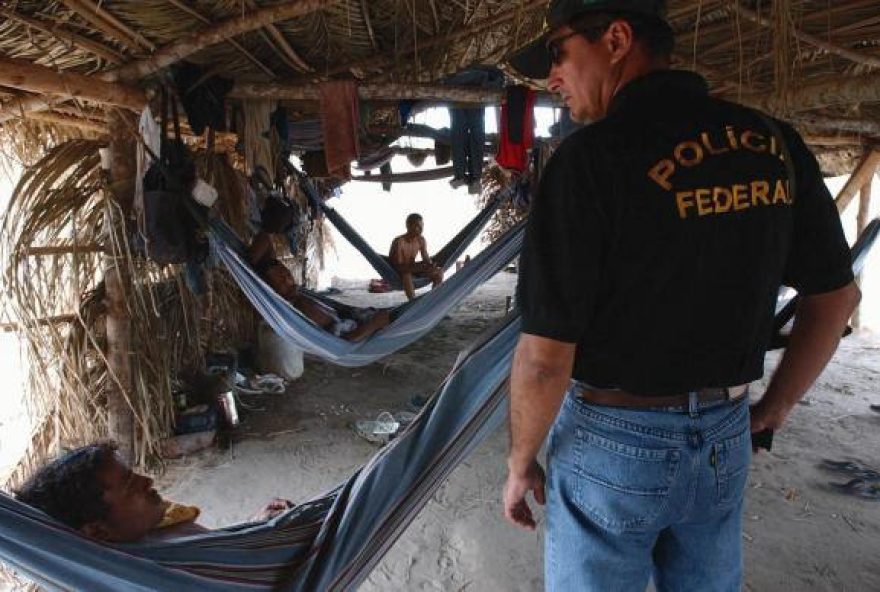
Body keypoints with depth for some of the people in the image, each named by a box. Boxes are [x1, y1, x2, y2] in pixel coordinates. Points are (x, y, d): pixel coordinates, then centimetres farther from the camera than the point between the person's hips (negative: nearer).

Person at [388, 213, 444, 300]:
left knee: (439, 271, -5)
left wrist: (431, 265, -27)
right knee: (406, 275, -41)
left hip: (412, 268, 7)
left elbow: (426, 259, -2)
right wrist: (415, 268, -41)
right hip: (396, 273, -7)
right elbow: (398, 266, -28)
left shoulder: (421, 240, -7)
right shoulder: (398, 242, -26)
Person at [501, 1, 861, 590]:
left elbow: (545, 358, -22)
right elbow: (837, 294, 7)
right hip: (723, 442, 6)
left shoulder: (591, 158, -21)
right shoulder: (773, 142, -1)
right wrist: (773, 409, 16)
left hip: (611, 440, -5)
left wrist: (520, 462, -5)